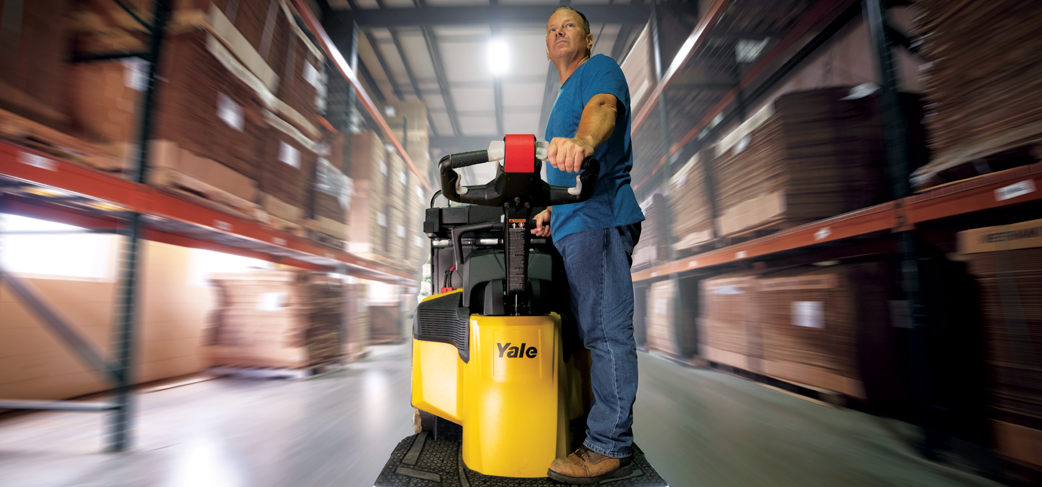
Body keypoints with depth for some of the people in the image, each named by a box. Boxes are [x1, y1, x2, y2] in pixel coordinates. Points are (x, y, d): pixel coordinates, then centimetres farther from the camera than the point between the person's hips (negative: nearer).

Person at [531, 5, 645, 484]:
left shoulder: (600, 68, 5)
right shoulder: (564, 98, 33)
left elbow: (603, 108, -21)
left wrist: (582, 141, -42)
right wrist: (551, 208, 25)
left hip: (600, 218, -10)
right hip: (573, 226, 10)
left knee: (606, 331, -11)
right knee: (594, 331, 12)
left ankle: (610, 446, -4)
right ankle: (598, 429, 23)